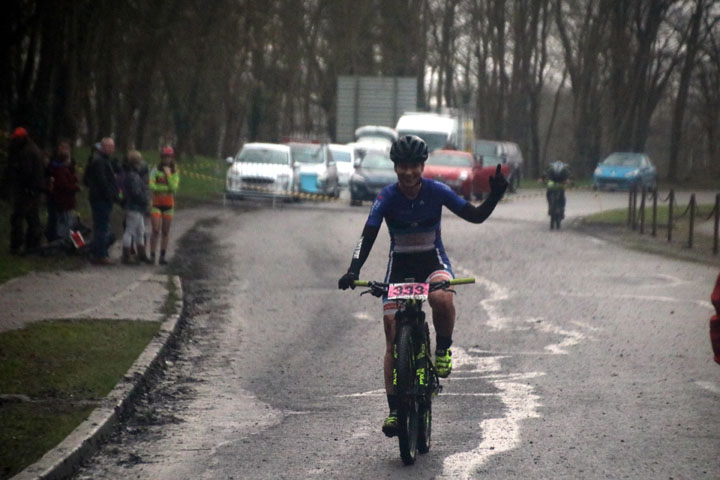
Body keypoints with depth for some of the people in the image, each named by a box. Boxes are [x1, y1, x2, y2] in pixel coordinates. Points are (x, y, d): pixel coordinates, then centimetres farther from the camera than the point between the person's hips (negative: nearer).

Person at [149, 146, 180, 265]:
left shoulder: (175, 172, 5)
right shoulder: (156, 170, -3)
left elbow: (174, 187, -9)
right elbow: (151, 185, -14)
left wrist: (168, 175, -14)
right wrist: (166, 188, -15)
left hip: (168, 203, 3)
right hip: (156, 203, -3)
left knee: (166, 231, 5)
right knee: (156, 230, -10)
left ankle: (162, 256, 10)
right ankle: (152, 255, -6)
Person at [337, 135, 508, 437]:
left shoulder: (436, 191, -13)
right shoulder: (387, 197, -15)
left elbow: (476, 216, -10)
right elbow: (368, 235, -21)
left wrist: (495, 196, -29)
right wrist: (353, 271, -35)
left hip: (433, 260, -1)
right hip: (399, 265, 1)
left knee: (442, 299, -38)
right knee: (393, 340, -5)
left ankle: (443, 349, -8)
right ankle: (394, 409, 4)